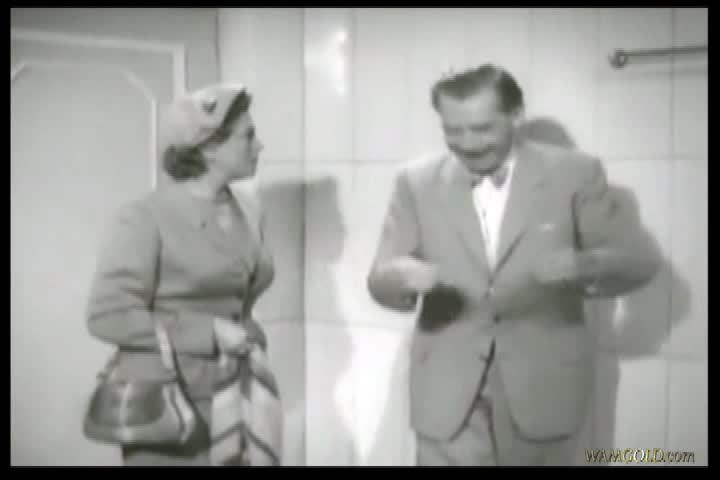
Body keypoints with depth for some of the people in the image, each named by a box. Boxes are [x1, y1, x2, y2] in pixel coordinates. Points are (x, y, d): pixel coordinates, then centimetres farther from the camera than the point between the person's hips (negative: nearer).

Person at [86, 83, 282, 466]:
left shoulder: (250, 211, 8)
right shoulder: (146, 218, -11)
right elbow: (108, 315, -15)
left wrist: (245, 339, 5)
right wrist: (209, 333, -16)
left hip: (240, 396, 5)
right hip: (170, 403, -5)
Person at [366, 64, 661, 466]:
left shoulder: (575, 174, -4)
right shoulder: (418, 183, 0)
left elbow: (641, 258, -2)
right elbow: (380, 279, 1)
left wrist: (580, 266, -24)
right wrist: (402, 275, -24)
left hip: (544, 386, 0)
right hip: (448, 391, 1)